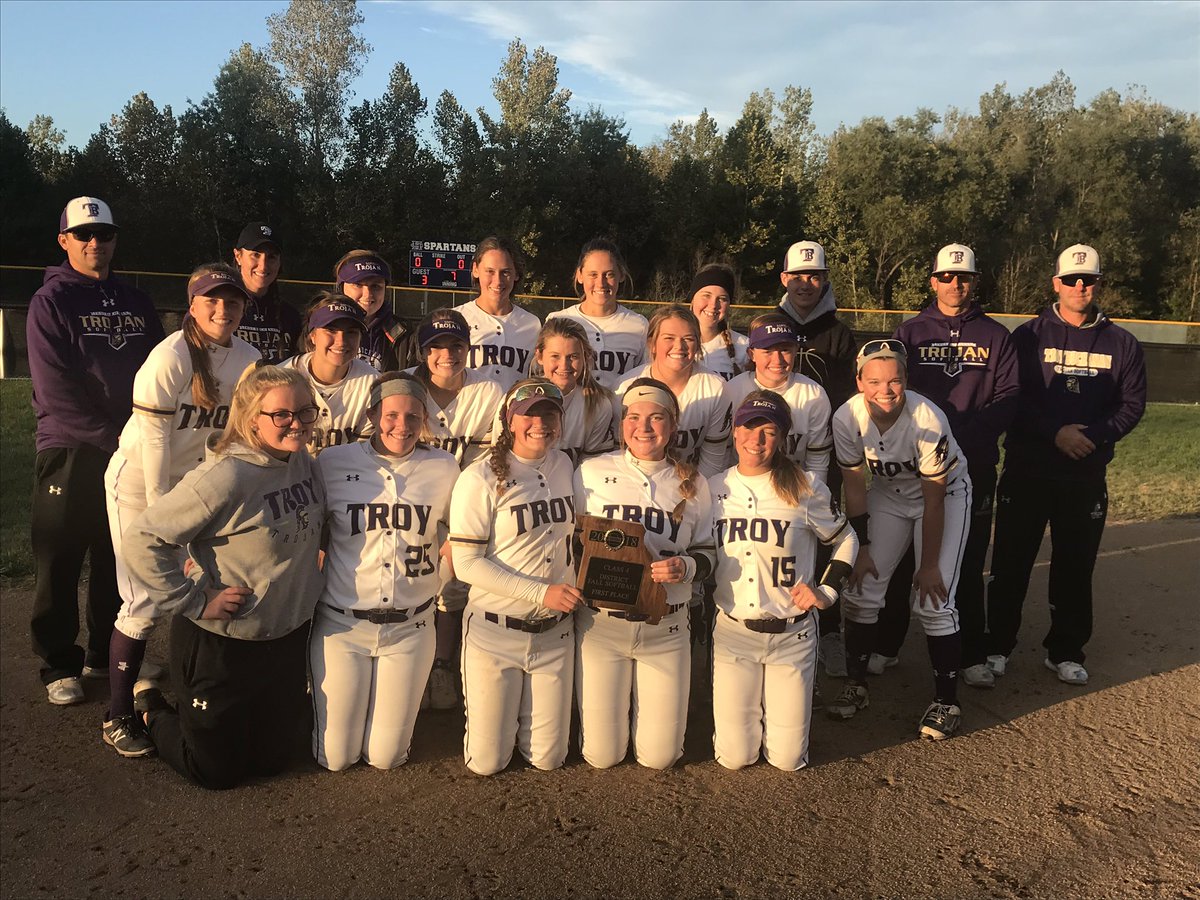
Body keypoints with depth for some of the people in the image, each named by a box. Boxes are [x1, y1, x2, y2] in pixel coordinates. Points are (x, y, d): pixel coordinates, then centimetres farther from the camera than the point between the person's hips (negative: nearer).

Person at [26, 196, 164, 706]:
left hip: (132, 453, 4)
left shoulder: (135, 302, 12)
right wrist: (112, 437, -15)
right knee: (60, 564, 4)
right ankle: (59, 665, 17)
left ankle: (107, 654, 25)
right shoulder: (51, 301, -3)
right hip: (70, 452, -4)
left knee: (119, 560, 11)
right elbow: (56, 390, -12)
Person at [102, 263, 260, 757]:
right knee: (145, 604, -7)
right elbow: (153, 441, -20)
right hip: (140, 483, -6)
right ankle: (117, 718, 10)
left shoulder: (248, 359, -4)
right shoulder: (170, 357, -22)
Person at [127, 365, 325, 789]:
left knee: (272, 759, 20)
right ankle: (150, 710, 37)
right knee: (215, 770, 12)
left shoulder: (305, 463, -3)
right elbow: (142, 539, -23)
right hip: (221, 643, -6)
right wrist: (194, 601, -20)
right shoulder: (225, 476, -25)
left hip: (288, 638, 7)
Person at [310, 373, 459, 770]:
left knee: (384, 757, 9)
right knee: (335, 757, 8)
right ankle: (323, 706, 39)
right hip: (341, 624, -1)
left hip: (410, 627, 1)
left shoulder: (444, 468, -3)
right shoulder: (333, 462, -5)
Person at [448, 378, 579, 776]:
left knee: (549, 759, 11)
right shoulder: (482, 478, -13)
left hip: (555, 631, 5)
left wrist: (572, 592, 5)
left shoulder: (563, 465, 4)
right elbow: (466, 563, -15)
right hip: (496, 631, -4)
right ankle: (487, 711, 36)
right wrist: (541, 592, -20)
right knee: (487, 762, 6)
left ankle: (519, 715, 40)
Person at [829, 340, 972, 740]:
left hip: (945, 495, -4)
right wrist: (861, 548, -7)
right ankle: (856, 685, 18)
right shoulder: (847, 419, -23)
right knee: (860, 590, -1)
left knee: (933, 600, -12)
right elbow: (854, 486, -10)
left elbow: (933, 500, -23)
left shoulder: (928, 422, -33)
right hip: (887, 494, 4)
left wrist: (929, 565, -15)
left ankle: (947, 701, 6)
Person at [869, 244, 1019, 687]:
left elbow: (1008, 398, 0)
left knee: (968, 564, 7)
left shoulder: (996, 336, 8)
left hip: (975, 467, 0)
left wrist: (966, 433, -16)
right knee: (901, 560, 7)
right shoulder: (910, 332, 7)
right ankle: (885, 646, 18)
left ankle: (971, 654, 17)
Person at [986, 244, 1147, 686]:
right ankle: (998, 645, 16)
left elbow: (1132, 405, 5)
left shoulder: (1121, 343, 7)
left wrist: (1094, 436, -11)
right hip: (1027, 470, -2)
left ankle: (1065, 650, 23)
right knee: (1011, 562, 4)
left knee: (1076, 566, 9)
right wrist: (1054, 433, -17)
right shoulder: (1030, 335, 0)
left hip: (1086, 475, 2)